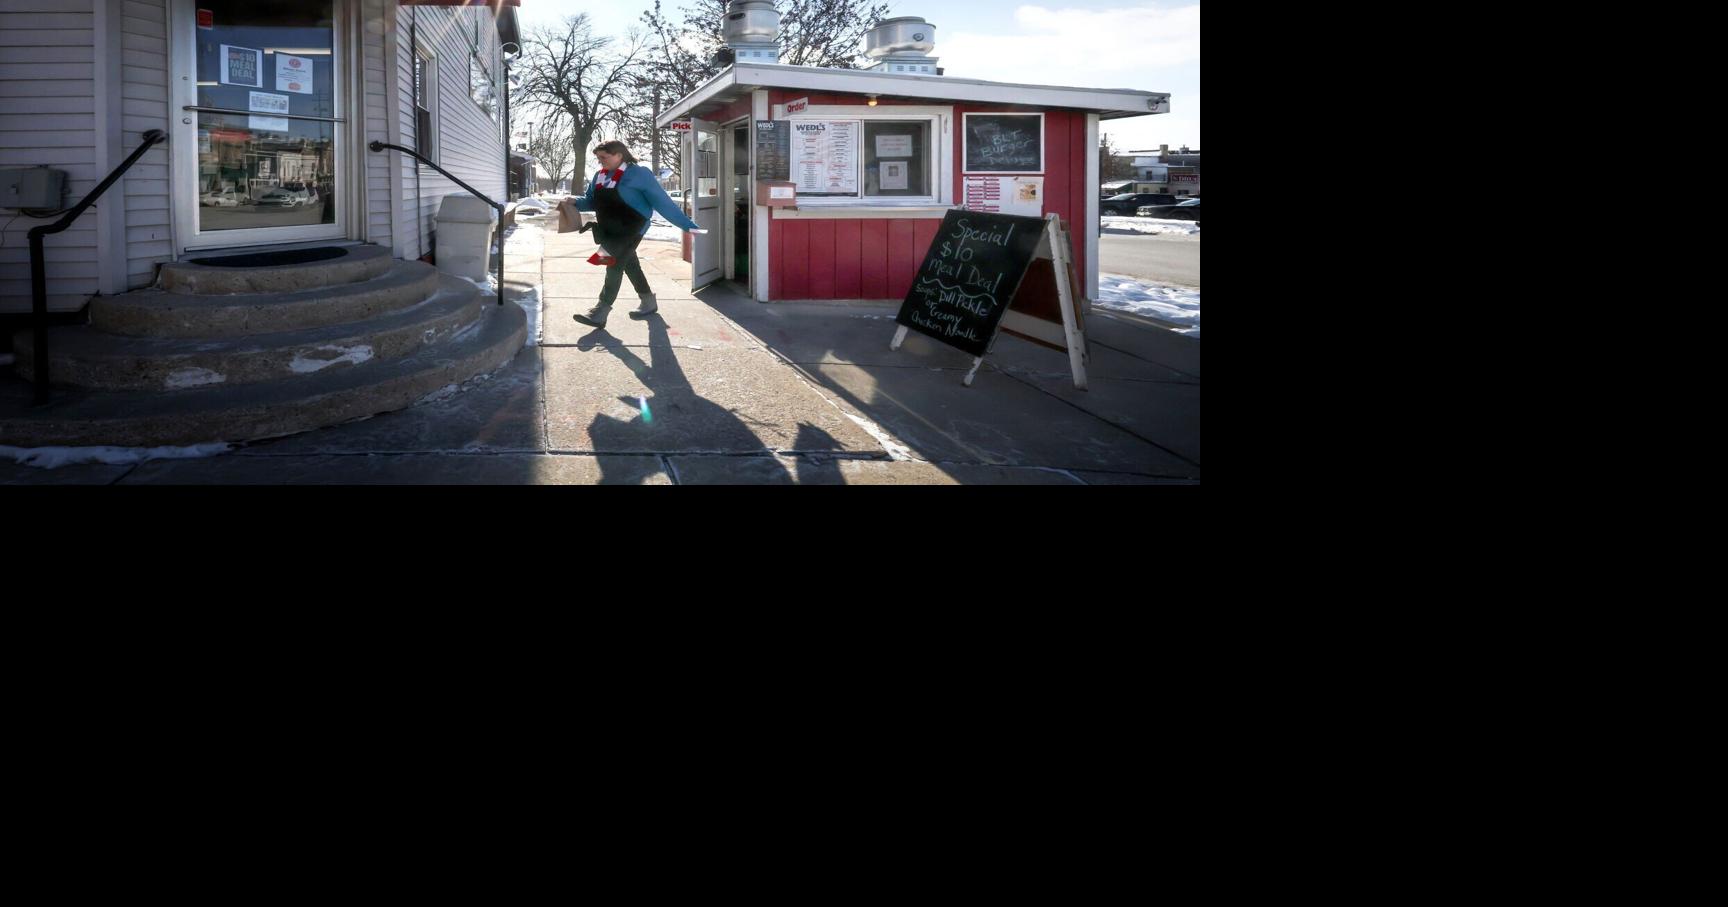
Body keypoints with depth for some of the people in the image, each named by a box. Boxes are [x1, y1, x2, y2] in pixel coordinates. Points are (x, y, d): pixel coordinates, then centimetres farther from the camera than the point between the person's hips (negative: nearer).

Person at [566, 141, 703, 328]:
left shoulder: (638, 174, -13)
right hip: (609, 230, 8)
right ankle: (648, 302, 33)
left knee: (615, 265, -11)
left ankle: (600, 313, -11)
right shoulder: (600, 176, 8)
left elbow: (662, 201, -14)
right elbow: (591, 201, 16)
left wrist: (687, 225, -16)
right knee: (629, 264, 17)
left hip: (630, 229, -8)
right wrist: (575, 202, -6)